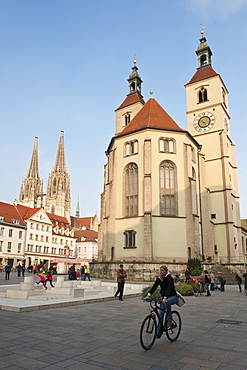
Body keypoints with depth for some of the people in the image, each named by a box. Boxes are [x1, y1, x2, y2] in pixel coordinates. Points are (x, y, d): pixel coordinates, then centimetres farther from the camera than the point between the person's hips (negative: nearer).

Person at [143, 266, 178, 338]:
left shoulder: (170, 278, -19)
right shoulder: (159, 279, -1)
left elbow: (169, 288, -33)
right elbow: (154, 287, -12)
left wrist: (165, 298, -48)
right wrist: (148, 295, -28)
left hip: (173, 297, -5)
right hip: (164, 297, 6)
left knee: (167, 303, -37)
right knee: (160, 313, -5)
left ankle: (169, 320, -20)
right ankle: (159, 332, 3)